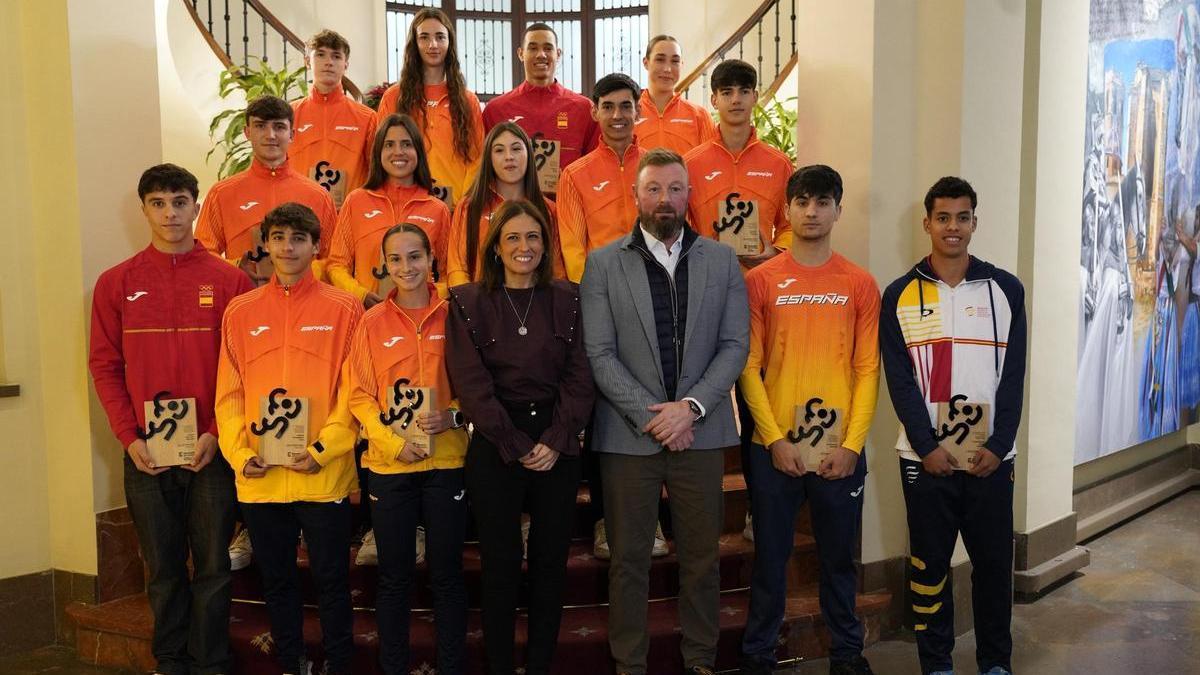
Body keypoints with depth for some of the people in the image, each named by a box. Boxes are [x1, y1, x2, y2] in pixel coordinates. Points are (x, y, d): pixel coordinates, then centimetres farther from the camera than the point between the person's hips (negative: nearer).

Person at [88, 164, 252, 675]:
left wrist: (217, 432, -10)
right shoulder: (116, 283, 5)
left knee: (213, 566, 5)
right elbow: (104, 365, 4)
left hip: (212, 449, -1)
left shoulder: (229, 281, 0)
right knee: (163, 568, 11)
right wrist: (129, 436, -5)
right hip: (145, 454, 1)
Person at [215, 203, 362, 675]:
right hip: (259, 477, 3)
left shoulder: (343, 309, -1)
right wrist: (239, 453, -5)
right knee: (276, 582, 15)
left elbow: (352, 391, -5)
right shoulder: (241, 312, 8)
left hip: (324, 476, -3)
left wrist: (323, 449, -14)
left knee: (331, 581, 6)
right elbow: (229, 393, 6)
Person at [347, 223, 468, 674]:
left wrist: (453, 417, -14)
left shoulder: (452, 317, 0)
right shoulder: (372, 323, 1)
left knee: (447, 574, 9)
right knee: (394, 577, 11)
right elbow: (359, 396, 1)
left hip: (446, 462, 0)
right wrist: (391, 442, -12)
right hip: (389, 464, 0)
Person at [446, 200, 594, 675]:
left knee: (550, 562, 8)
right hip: (495, 448, -2)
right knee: (500, 564, 5)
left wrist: (555, 441, -11)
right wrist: (517, 445, -12)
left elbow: (579, 378, 0)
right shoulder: (469, 303, 1)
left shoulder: (566, 300, 6)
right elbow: (472, 384, -6)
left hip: (557, 449, 2)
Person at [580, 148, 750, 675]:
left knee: (701, 557, 10)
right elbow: (599, 353, -4)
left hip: (701, 431, 2)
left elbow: (735, 345, 2)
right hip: (628, 434, -1)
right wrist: (650, 415, -12)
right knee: (628, 560, 7)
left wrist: (691, 406, -10)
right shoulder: (603, 264, 2)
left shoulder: (721, 261, 7)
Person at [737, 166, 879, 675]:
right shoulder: (760, 281, 0)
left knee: (839, 557, 14)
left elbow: (867, 370, 1)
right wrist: (774, 439, -10)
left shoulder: (860, 284, 3)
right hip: (774, 448, -1)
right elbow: (749, 366, -3)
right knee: (770, 557, 9)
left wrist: (851, 445, -7)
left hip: (840, 449, 1)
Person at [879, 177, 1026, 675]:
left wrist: (998, 446, -8)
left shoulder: (1006, 289, 4)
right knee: (930, 563, 7)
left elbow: (1014, 375, 1)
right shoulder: (900, 295, 2)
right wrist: (928, 447, -12)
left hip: (991, 456, 1)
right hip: (925, 457, -1)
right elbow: (900, 380, -3)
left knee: (994, 561, 8)